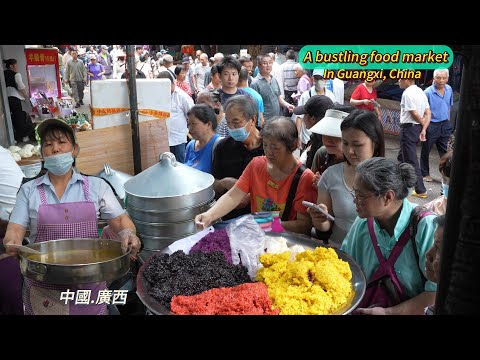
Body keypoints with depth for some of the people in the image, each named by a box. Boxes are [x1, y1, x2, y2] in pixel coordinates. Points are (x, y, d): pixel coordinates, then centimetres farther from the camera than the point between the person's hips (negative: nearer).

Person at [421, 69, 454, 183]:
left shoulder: (449, 89, 3)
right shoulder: (428, 92, -17)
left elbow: (449, 106, 15)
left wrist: (448, 120, 15)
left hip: (445, 125, 5)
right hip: (431, 125, -5)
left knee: (446, 151, 8)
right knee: (426, 151, 9)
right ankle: (425, 174, 23)